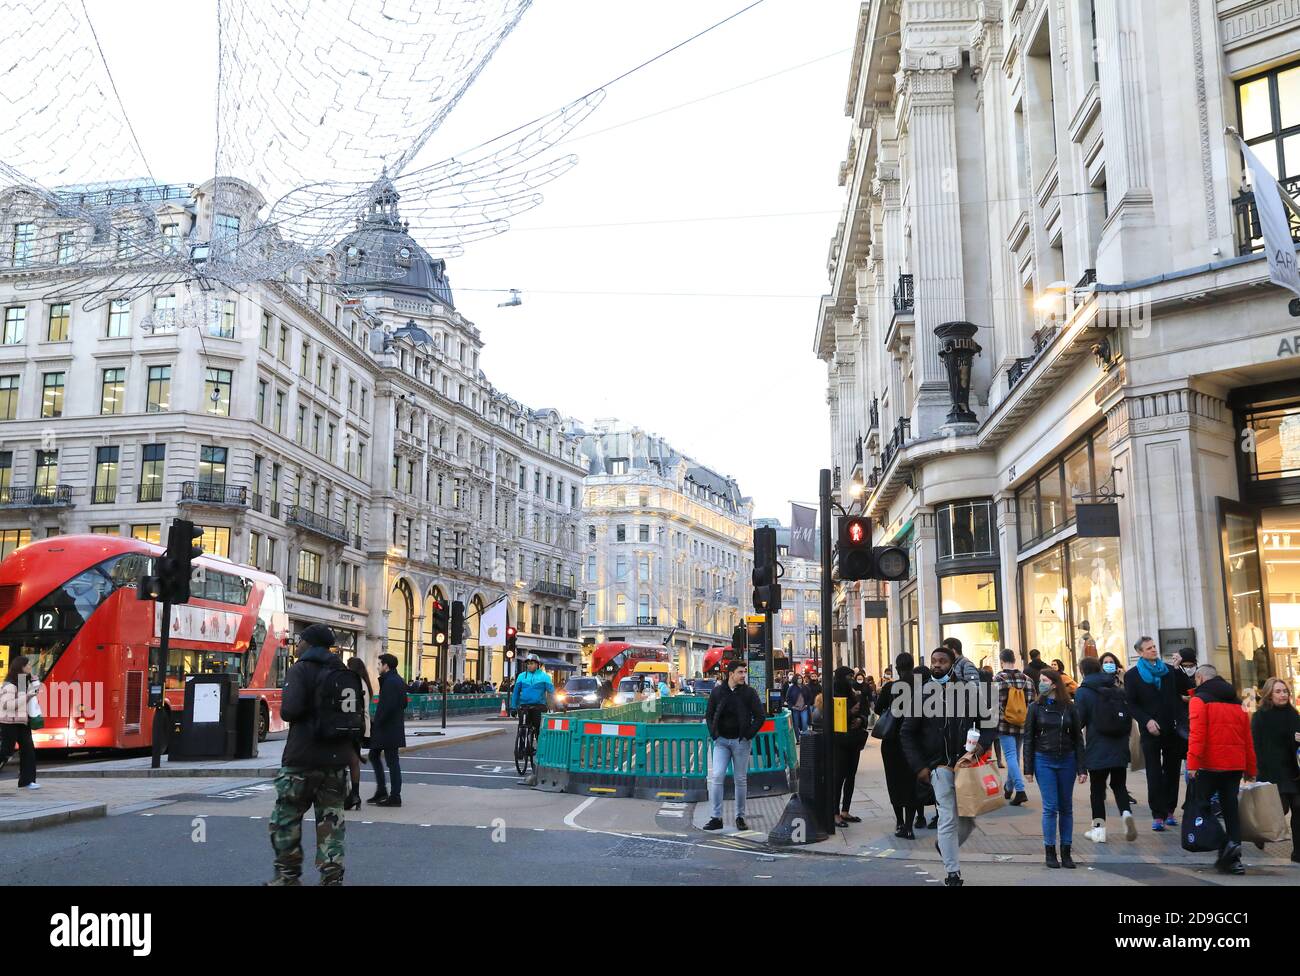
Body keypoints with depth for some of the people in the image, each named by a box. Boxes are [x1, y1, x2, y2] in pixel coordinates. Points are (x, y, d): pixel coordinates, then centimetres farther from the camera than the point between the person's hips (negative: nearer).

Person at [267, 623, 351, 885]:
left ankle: (288, 875, 18)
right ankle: (332, 877, 6)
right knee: (331, 820, 9)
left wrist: (285, 712, -2)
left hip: (302, 758, -6)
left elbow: (290, 710, -22)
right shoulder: (342, 672, 11)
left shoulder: (301, 670, -9)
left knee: (285, 818, 10)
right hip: (337, 758, 6)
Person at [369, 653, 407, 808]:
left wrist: (377, 724, -15)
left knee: (392, 761, -3)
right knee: (374, 755, 17)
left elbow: (387, 706, -24)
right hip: (393, 727, 10)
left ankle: (395, 797, 4)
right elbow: (403, 703, 16)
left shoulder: (390, 682, -18)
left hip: (388, 729, -10)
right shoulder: (397, 680, 13)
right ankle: (381, 791, 20)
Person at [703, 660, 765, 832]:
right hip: (721, 741, 1)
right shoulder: (717, 691, 2)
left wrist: (749, 734, -6)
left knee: (741, 779, 5)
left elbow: (761, 716, 0)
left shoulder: (749, 692, -1)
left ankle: (740, 817, 16)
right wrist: (714, 734, 1)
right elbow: (709, 715, 12)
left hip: (741, 741, -1)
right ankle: (716, 817, -3)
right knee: (716, 776, -9)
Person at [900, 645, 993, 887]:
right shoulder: (924, 694, -2)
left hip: (967, 763, 2)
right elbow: (908, 733, 2)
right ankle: (953, 874, 4)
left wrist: (980, 747, -12)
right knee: (948, 819, -5)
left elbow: (987, 724, 7)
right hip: (940, 767, -2)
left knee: (968, 819, 8)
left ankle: (946, 846, 37)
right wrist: (919, 767, -5)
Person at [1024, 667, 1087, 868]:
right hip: (1044, 761, -1)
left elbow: (1078, 739, 4)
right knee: (1050, 807, -3)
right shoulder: (1036, 707, 1)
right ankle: (1050, 852, 6)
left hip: (1067, 761, 1)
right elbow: (1028, 739, 3)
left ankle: (1066, 852, 14)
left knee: (1066, 807, 6)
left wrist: (1081, 768, -2)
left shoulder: (1069, 707, 1)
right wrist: (1028, 768, -2)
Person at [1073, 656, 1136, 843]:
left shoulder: (1083, 692, -9)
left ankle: (1099, 828, 10)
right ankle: (1126, 813, -9)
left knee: (1097, 788, 7)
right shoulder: (1119, 691, 7)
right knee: (1119, 784, 16)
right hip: (1120, 749, 4)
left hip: (1097, 750, -4)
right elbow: (1129, 718, 12)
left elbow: (1078, 722, -11)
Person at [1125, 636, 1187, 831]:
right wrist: (1146, 721, -16)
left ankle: (1169, 811, 17)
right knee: (1154, 774, -1)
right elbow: (1131, 704, -3)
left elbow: (1179, 694, 9)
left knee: (1172, 771, 8)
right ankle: (1158, 815, 1)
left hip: (1172, 729, 3)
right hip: (1151, 731, -3)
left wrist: (1179, 718, -5)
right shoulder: (1132, 675, 0)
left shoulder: (1169, 670, 10)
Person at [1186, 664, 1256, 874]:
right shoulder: (1236, 702, 15)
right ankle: (1232, 858, 5)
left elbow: (1196, 734, -16)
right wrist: (1250, 769, 17)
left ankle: (1226, 844, -15)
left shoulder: (1199, 700, -5)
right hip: (1235, 765, 6)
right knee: (1230, 808, 9)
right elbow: (1248, 739, 14)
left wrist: (1192, 763, -19)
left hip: (1210, 764, -6)